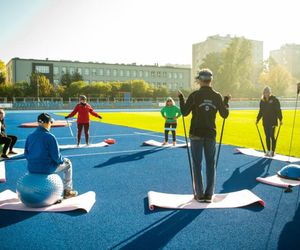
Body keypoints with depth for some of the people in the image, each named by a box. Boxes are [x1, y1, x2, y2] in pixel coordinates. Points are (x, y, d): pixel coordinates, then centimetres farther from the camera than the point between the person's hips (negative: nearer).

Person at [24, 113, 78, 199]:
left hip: (31, 168, 6)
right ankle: (67, 191, 26)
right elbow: (56, 157, -16)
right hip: (47, 168, -6)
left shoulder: (30, 136, 0)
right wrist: (62, 160, 5)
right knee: (68, 163, 19)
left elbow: (26, 154, 8)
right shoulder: (50, 137, -18)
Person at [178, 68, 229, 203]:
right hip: (211, 134, 2)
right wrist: (226, 101, 21)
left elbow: (184, 112, -4)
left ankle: (199, 194, 8)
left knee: (197, 164, 5)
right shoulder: (217, 96, 0)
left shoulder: (194, 95, -9)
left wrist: (181, 98, 9)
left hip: (196, 134, -2)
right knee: (211, 164, 9)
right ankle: (209, 195, 12)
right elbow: (225, 114, 6)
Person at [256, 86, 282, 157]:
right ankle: (268, 150, 18)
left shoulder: (274, 100, -6)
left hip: (272, 121, -5)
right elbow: (260, 111, 16)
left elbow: (278, 110, -7)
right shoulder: (262, 101, 9)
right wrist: (257, 119, 13)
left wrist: (280, 119, -11)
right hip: (265, 122, 5)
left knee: (272, 136, -5)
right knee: (267, 136, 9)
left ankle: (272, 151, 3)